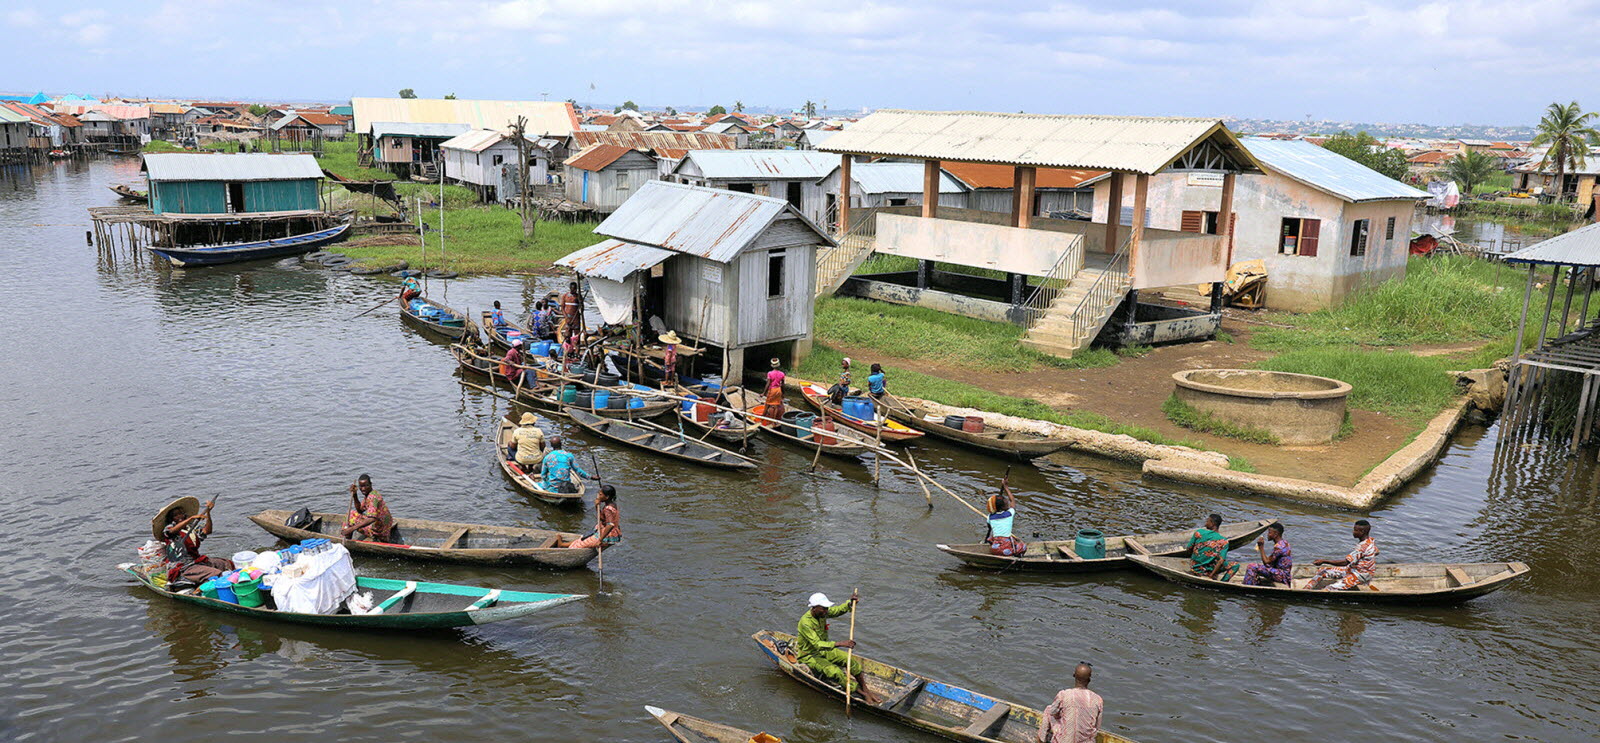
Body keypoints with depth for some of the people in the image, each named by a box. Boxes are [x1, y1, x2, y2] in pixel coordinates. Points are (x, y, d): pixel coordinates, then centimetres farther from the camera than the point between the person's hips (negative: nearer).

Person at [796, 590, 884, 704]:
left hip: (823, 650, 8)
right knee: (834, 671, -28)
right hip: (808, 656, -8)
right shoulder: (806, 622, -31)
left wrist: (850, 603, -20)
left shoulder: (822, 612, -8)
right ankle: (861, 693, -18)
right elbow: (817, 644, -38)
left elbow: (838, 610, 2)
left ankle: (866, 689, 0)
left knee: (850, 659, -8)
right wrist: (840, 644, -46)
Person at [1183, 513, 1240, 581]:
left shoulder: (1199, 533, -11)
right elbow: (1221, 561, -20)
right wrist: (1211, 576, -12)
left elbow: (1188, 550, -2)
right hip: (1209, 572, -3)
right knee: (1235, 565, 11)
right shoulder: (1224, 541, -12)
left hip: (1194, 569, 3)